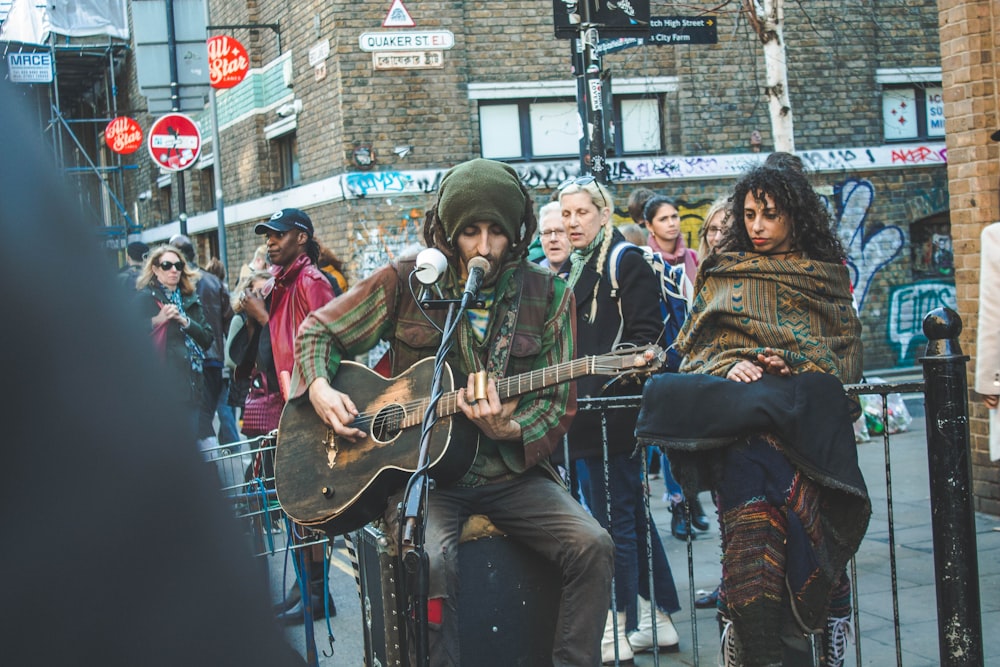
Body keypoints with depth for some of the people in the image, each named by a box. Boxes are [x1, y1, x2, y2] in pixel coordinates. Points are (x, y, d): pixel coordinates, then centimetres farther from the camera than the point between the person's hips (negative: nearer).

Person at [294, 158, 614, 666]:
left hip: (509, 471, 2)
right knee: (432, 559, -33)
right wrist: (319, 388, -9)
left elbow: (557, 406, 3)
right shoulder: (407, 281, 1)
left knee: (591, 545, -22)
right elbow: (318, 331, 12)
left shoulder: (547, 295, 4)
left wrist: (509, 430, -18)